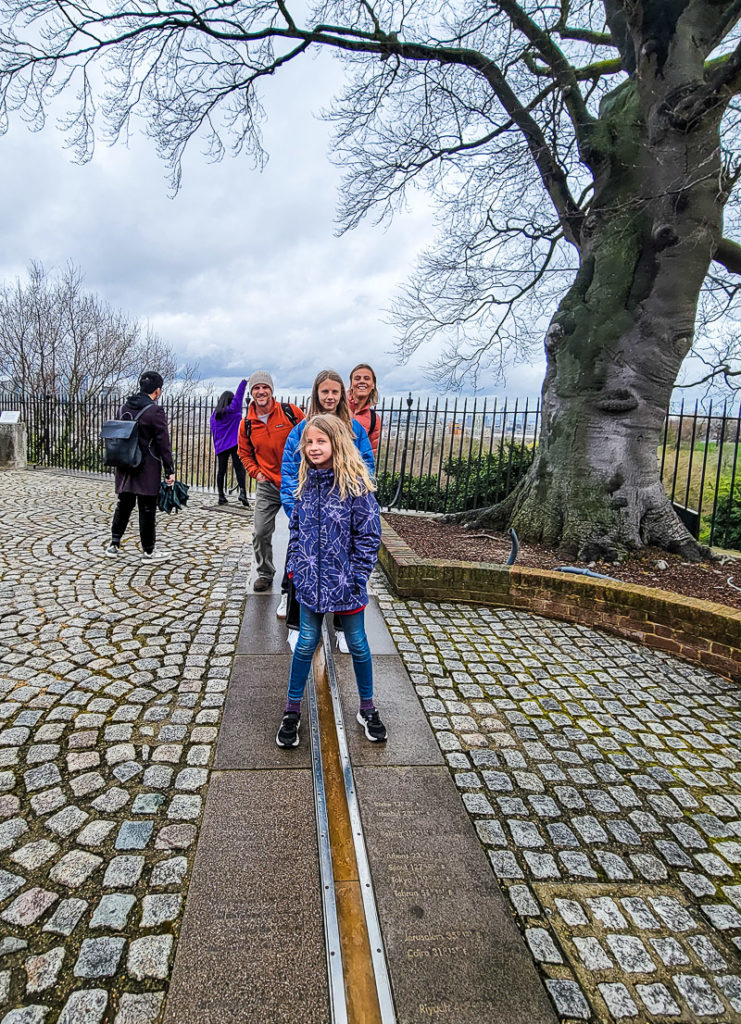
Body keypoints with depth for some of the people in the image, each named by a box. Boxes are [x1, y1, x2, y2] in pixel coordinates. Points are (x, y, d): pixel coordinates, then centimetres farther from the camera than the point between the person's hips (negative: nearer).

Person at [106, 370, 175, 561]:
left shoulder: (124, 407, 9)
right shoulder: (155, 411, -13)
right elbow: (163, 443, -13)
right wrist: (169, 471, -9)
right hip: (147, 469, -7)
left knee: (123, 505, 17)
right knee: (147, 509, 2)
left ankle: (114, 545, 20)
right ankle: (148, 551, 11)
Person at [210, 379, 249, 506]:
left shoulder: (214, 415, 12)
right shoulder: (233, 410, -1)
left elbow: (213, 433, 17)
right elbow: (239, 394, 1)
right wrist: (244, 381, 7)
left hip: (221, 446, 4)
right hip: (235, 444, -4)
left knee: (221, 471, 6)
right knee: (239, 468, -7)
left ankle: (221, 496, 6)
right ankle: (242, 491, -23)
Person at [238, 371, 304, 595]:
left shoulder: (290, 412, -8)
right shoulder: (247, 424, 1)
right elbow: (244, 453, 18)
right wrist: (255, 472, 4)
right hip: (267, 486, 3)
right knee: (261, 534, 4)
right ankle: (265, 574, 28)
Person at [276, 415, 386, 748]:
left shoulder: (355, 484, -14)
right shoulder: (306, 483, 2)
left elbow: (369, 535, -12)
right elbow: (295, 528, 12)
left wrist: (357, 576, -14)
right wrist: (295, 566, 4)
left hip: (345, 583, -3)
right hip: (311, 582, 4)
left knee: (357, 644, 13)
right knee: (306, 644, 13)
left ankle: (367, 708, 32)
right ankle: (292, 711, 28)